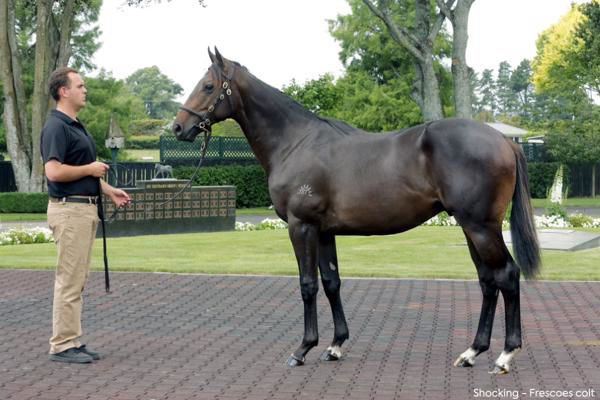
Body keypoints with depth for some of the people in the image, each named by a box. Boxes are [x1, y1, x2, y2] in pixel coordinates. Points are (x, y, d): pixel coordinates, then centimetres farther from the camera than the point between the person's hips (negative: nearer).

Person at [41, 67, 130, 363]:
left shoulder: (76, 126, 17)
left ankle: (71, 342, 17)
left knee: (77, 280, 12)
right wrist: (91, 169, -14)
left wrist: (109, 191, 18)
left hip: (86, 208, 10)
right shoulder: (56, 127, -15)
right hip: (69, 209, -10)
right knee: (69, 280, -6)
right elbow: (54, 171, -26)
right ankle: (62, 345, 0)